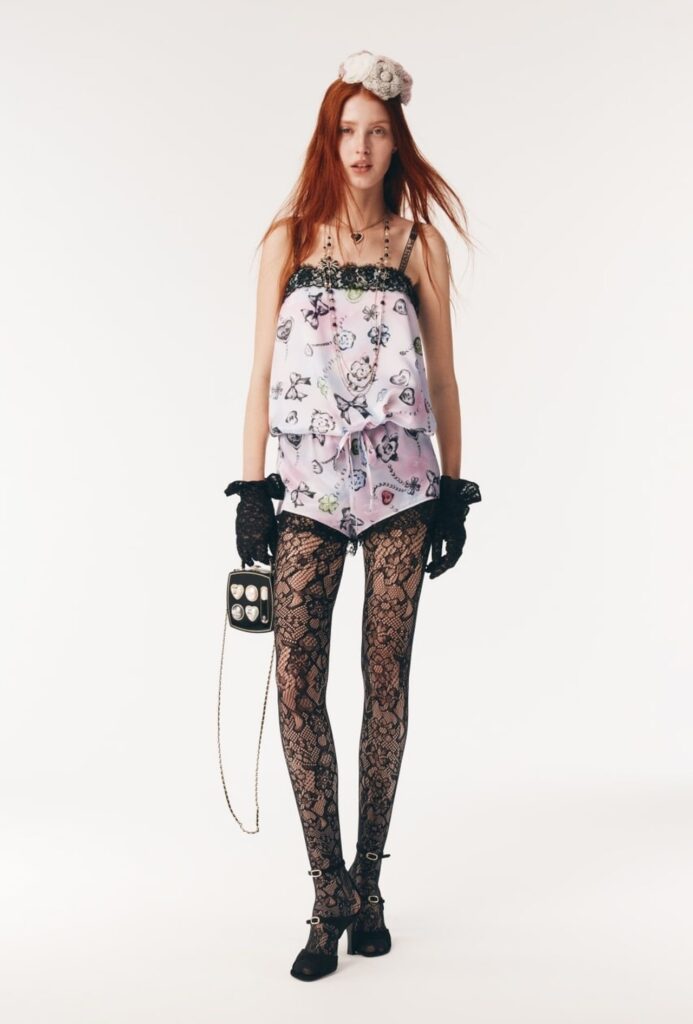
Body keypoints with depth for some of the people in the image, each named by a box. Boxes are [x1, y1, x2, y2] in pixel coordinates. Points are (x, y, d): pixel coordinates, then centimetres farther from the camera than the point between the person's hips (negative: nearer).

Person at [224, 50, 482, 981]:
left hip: (400, 482, 0)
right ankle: (334, 893, 4)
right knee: (296, 679, -8)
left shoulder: (420, 243, 9)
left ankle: (365, 881, 17)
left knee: (387, 678, 3)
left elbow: (442, 377, 9)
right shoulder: (287, 239, 9)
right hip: (308, 485, 0)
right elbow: (261, 372, 6)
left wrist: (453, 489, 4)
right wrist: (251, 487, -1)